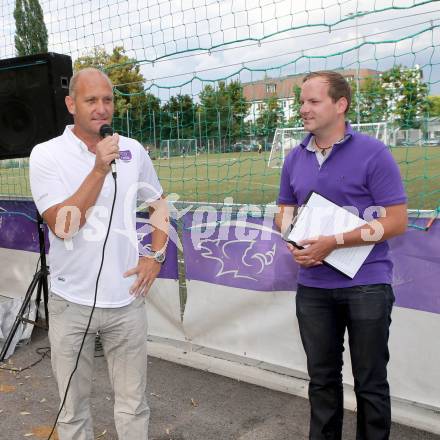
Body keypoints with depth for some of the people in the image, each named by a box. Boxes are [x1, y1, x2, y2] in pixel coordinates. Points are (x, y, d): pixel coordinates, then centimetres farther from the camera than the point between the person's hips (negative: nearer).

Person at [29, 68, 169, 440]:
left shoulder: (133, 151, 3)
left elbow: (158, 204, 17)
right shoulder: (46, 154, -7)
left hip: (127, 299, 2)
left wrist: (156, 257, 4)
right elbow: (62, 226, -17)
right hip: (72, 302, -2)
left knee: (134, 403, 13)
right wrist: (99, 169, -22)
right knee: (73, 405, 13)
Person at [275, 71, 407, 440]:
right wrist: (293, 243, -7)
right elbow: (284, 212, 15)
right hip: (313, 285, 5)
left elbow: (396, 221, -13)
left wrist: (334, 242, -20)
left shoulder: (373, 153, -10)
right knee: (322, 377, 18)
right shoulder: (295, 158, 6)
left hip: (366, 285, -4)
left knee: (370, 382, 10)